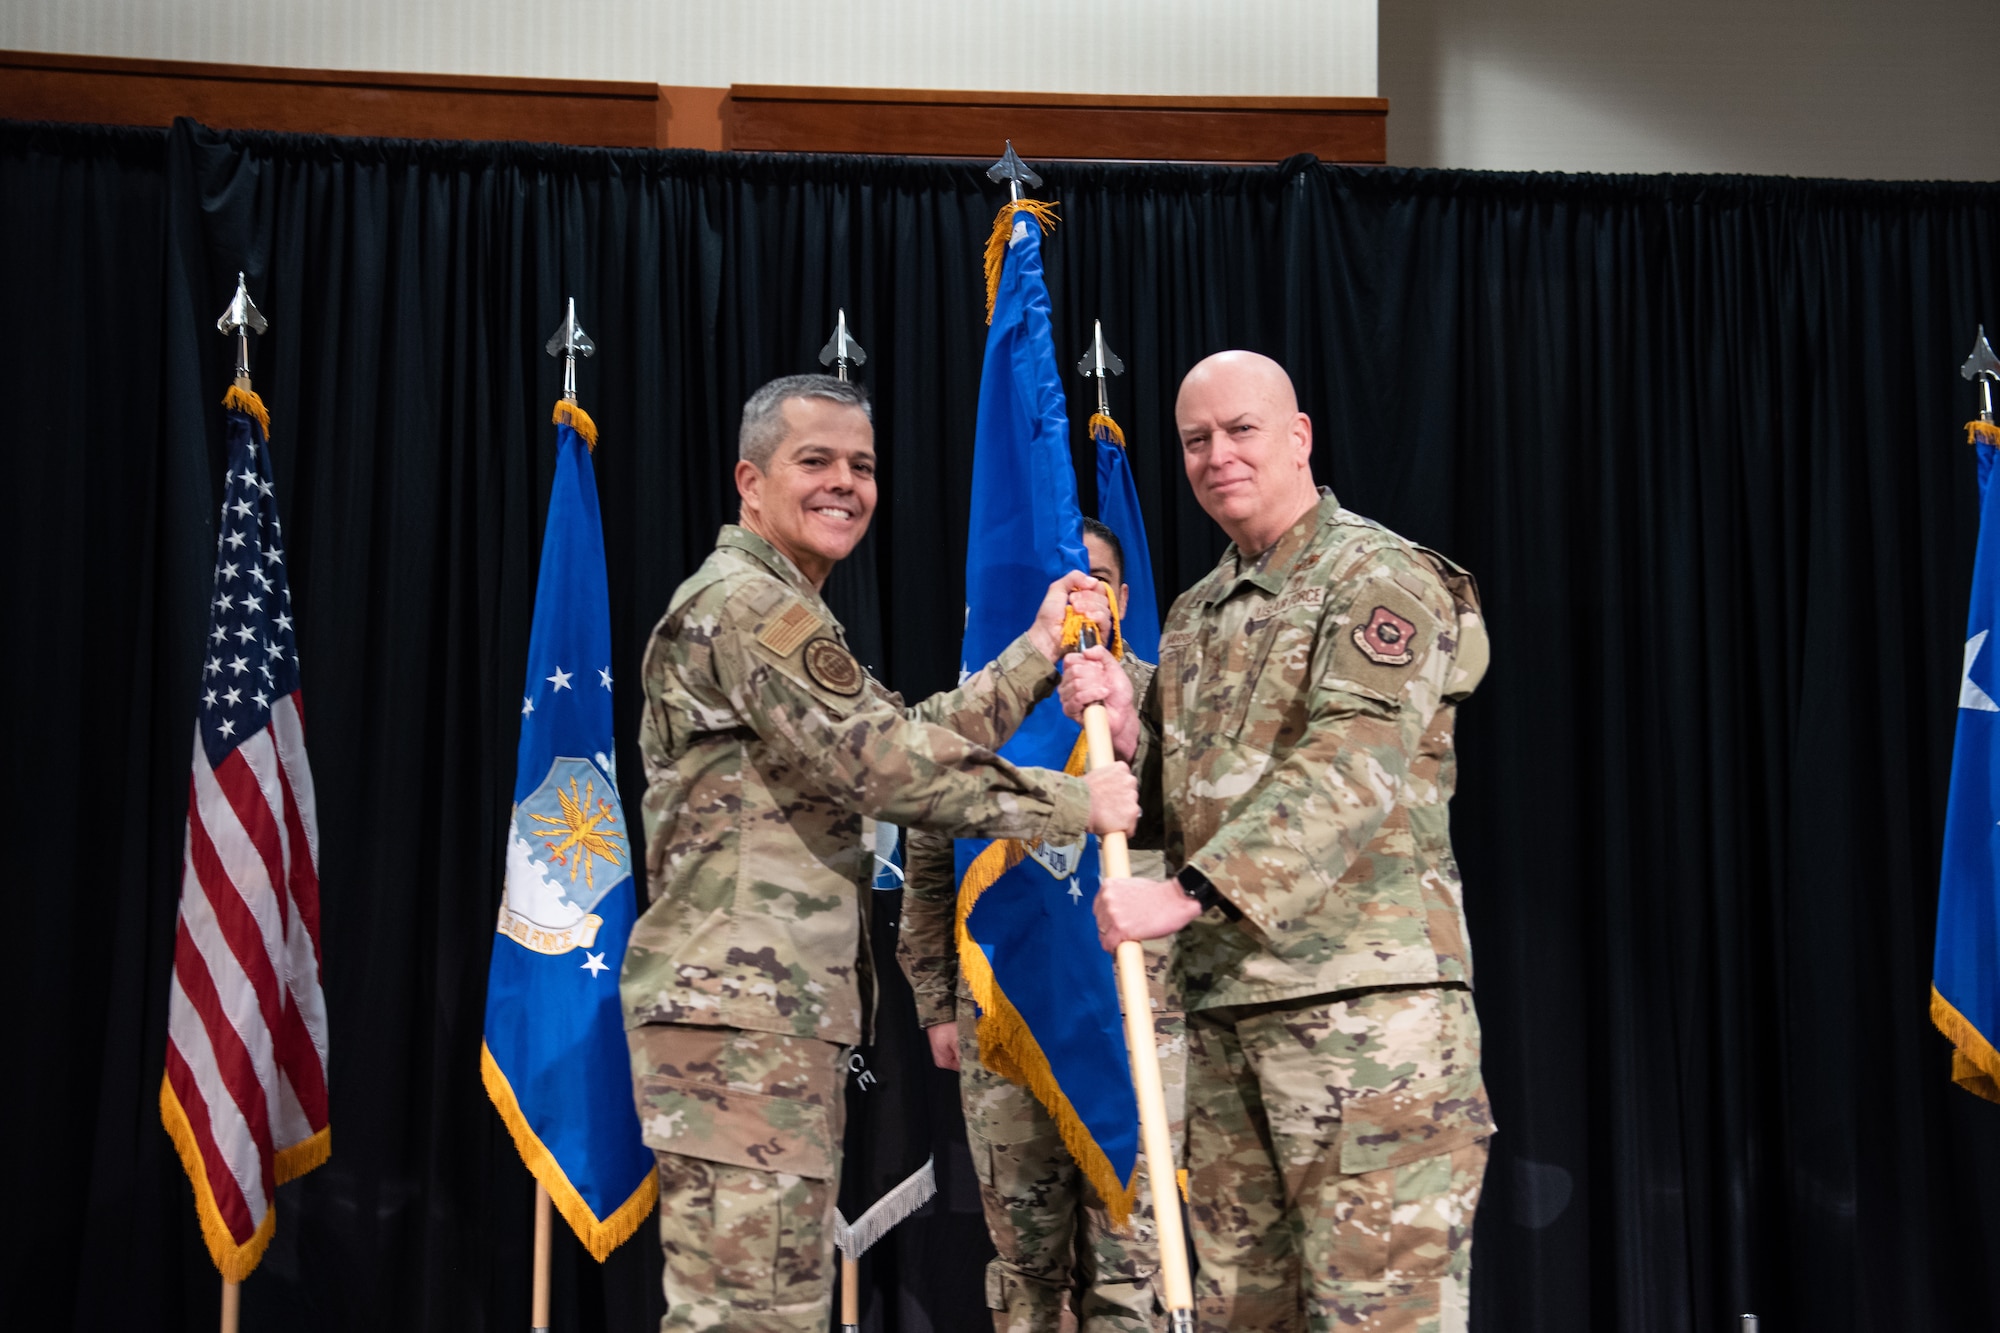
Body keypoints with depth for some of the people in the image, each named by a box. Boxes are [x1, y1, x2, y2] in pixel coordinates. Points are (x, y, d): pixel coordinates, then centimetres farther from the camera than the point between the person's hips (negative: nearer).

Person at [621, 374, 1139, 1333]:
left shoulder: (777, 609, 26)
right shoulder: (745, 601, -8)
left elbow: (913, 739, 20)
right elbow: (880, 763, -17)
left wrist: (1037, 650, 14)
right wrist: (1073, 802, -11)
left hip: (782, 1011, 11)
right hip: (740, 1008, -11)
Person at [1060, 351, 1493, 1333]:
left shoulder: (1379, 579, -5)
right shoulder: (1193, 617, 19)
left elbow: (1352, 767, -19)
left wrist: (1189, 893, -24)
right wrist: (1124, 729, -1)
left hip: (1364, 999, -7)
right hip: (1223, 1006, 8)